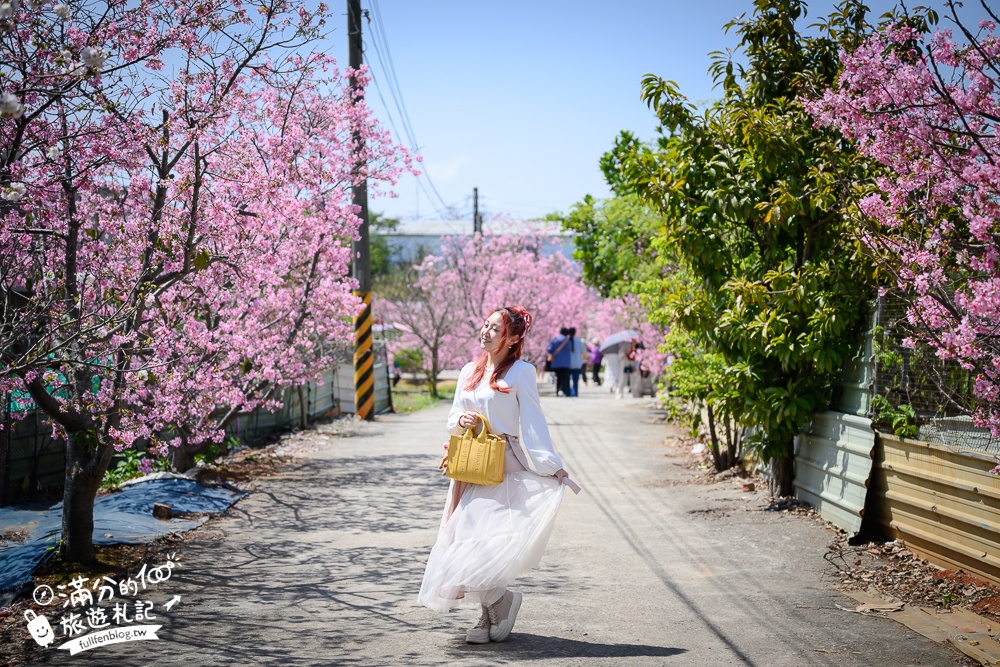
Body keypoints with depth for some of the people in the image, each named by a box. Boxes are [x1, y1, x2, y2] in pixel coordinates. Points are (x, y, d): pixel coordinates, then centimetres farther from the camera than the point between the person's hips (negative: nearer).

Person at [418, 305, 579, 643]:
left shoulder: (520, 372, -4)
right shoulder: (469, 371, 14)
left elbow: (533, 423, -8)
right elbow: (452, 418, 18)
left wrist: (554, 467, -15)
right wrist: (460, 421, -6)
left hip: (502, 467, -7)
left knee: (482, 536, -16)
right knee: (466, 536, 5)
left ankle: (500, 598, 5)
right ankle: (490, 613, 15)